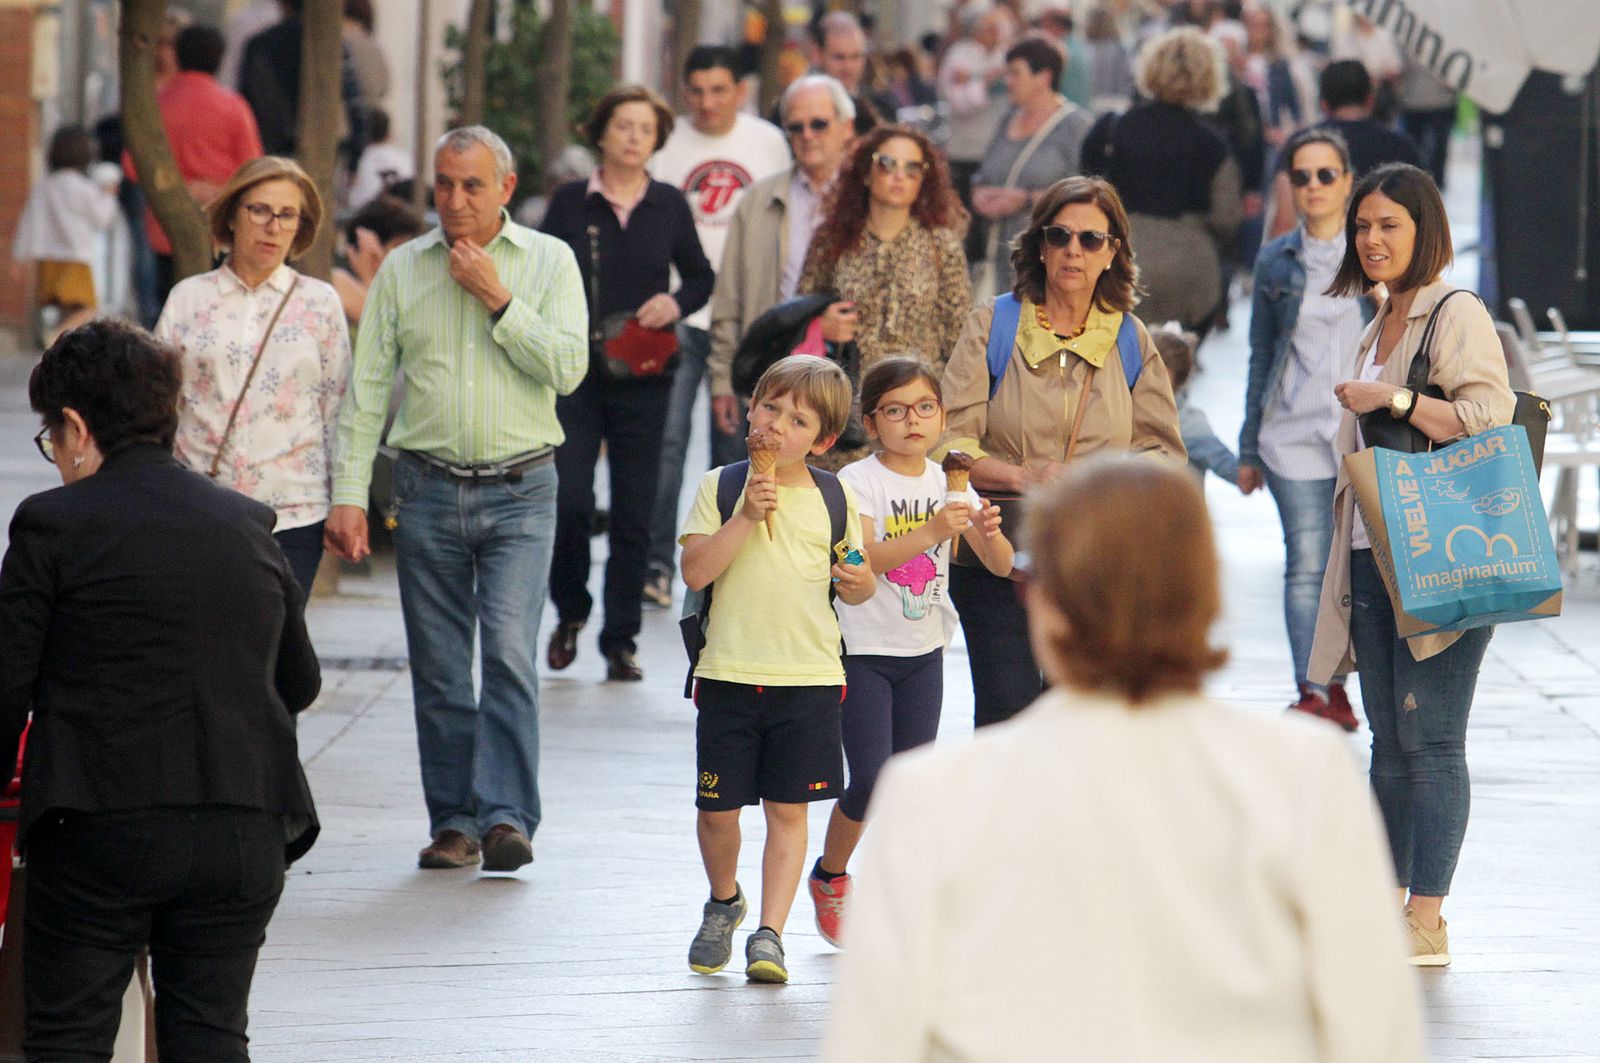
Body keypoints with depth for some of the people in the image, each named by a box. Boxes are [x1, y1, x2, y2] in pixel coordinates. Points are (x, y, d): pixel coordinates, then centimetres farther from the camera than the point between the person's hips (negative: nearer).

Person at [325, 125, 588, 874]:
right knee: (438, 668, 4)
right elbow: (367, 388, 7)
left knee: (509, 652, -14)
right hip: (429, 491, 2)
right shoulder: (402, 269, 7)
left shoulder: (549, 262, 4)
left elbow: (567, 367, -7)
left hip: (519, 491, -2)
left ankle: (506, 815, -14)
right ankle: (453, 822, 11)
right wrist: (348, 494, 1)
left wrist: (498, 298, -11)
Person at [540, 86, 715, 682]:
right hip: (575, 371, -1)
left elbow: (701, 276, 16)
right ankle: (570, 613, 14)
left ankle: (620, 639, 11)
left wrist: (677, 303, -5)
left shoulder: (669, 206, 5)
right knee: (568, 499, -10)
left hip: (643, 379, 1)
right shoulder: (570, 203, 1)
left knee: (634, 512, 1)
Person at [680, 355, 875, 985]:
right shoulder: (721, 487, 1)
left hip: (809, 676, 0)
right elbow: (695, 571, -10)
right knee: (717, 809, 4)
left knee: (787, 809, -1)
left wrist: (860, 584, -11)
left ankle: (769, 933, 2)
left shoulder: (834, 497, 4)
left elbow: (855, 581, 11)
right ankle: (723, 902, 31)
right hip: (729, 673, 0)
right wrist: (746, 517, -17)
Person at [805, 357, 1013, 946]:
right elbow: (861, 558, -24)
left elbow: (1001, 565, 0)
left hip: (923, 651, 5)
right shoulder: (858, 481, -10)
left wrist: (989, 531, -23)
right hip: (863, 650, -5)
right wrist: (932, 531, -35)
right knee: (870, 777, -9)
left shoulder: (949, 483, 4)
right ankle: (829, 876, 16)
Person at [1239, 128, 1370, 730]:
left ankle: (1338, 688, 10)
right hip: (1294, 432, 1)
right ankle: (1311, 692, -6)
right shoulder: (1276, 262, 9)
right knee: (1307, 563, -5)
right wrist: (1250, 448, 13)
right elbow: (1261, 357, 14)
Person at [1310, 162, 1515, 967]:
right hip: (1374, 555, 9)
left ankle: (1428, 922, -7)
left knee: (1429, 734, -8)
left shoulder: (1458, 318, -8)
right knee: (1388, 738, 11)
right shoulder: (1379, 328, 19)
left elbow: (1491, 417, -20)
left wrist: (1396, 401, -20)